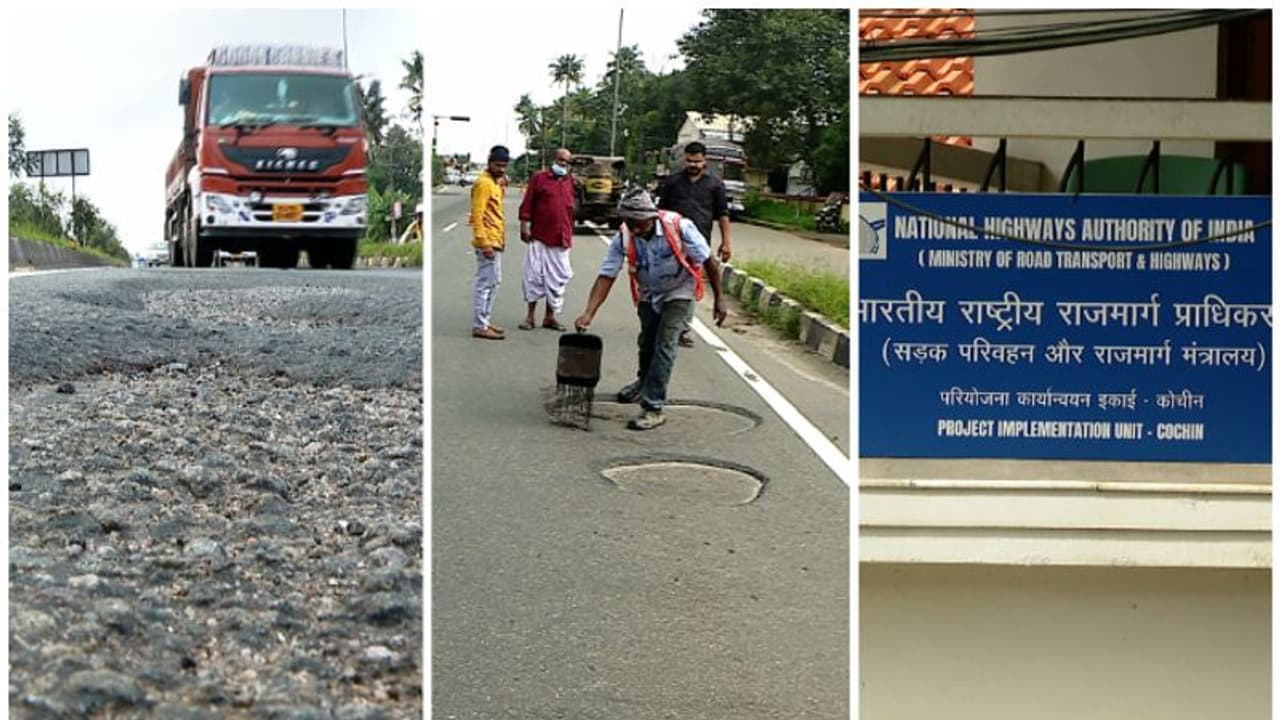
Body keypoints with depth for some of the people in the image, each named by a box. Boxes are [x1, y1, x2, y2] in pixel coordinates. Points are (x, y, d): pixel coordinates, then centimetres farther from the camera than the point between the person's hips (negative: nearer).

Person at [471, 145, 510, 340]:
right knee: (486, 283, -9)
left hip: (495, 241, 10)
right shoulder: (483, 183, -14)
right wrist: (484, 243, -24)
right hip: (488, 242, -10)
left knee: (494, 282, 15)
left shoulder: (495, 183, 16)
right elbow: (477, 216, -20)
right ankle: (480, 326, -7)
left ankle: (485, 321, 23)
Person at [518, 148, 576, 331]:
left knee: (557, 278, 6)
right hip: (539, 235, -4)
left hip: (561, 239, 4)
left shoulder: (570, 181, 11)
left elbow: (571, 207, 16)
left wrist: (569, 233, 14)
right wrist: (524, 225, -9)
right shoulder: (539, 178, 0)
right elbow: (527, 203, -2)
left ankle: (550, 316, 14)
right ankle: (530, 315, 9)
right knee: (534, 274, 0)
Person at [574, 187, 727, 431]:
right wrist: (589, 313, -33)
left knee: (665, 345, -15)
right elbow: (606, 276, -23)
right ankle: (644, 383, 50)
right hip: (648, 294, 4)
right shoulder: (623, 237, -24)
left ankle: (653, 408, -12)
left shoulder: (679, 227, -32)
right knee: (647, 342, 21)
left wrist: (719, 298, -14)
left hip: (678, 293, -4)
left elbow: (709, 261, -20)